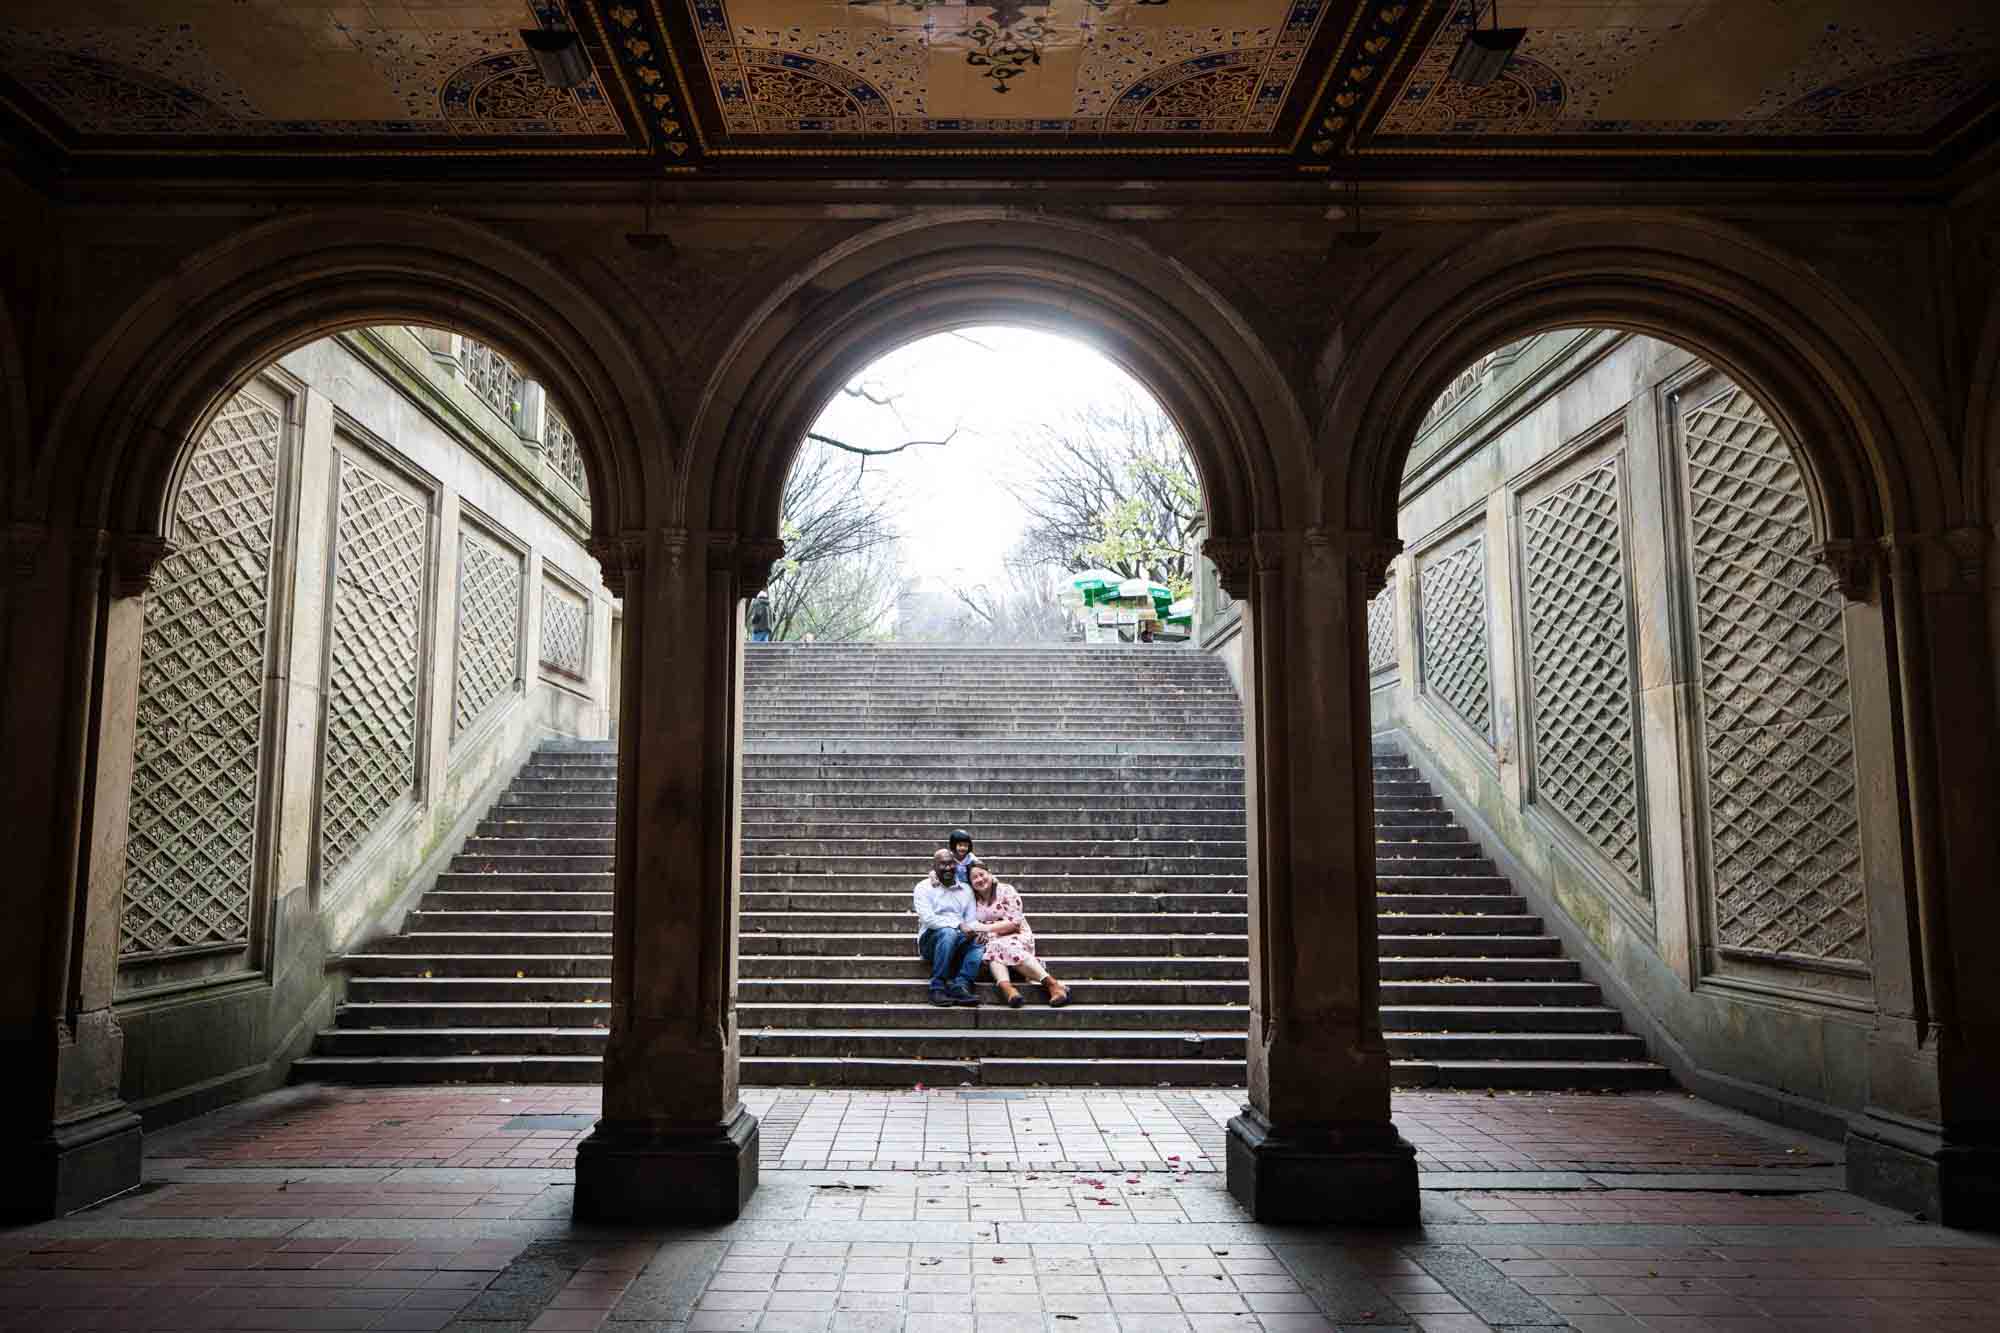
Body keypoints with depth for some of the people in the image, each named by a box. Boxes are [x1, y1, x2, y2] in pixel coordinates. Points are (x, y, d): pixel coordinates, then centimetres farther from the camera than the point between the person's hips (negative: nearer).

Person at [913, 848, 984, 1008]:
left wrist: (977, 931, -17)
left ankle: (960, 987, -36)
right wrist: (959, 925, -24)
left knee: (980, 941, -27)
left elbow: (971, 920, 8)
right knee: (948, 933, -36)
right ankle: (937, 988, -30)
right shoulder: (923, 887, 1)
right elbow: (928, 919, -13)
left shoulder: (965, 890, 16)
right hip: (931, 940, -4)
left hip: (959, 942, 4)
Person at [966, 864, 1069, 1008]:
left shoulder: (1005, 890, -2)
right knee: (993, 949, -32)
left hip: (1016, 936, -3)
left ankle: (1052, 984, -39)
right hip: (990, 940, 3)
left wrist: (987, 927, -18)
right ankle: (1006, 987, -57)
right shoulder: (973, 899, 12)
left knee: (1009, 947, -36)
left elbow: (1014, 922, -10)